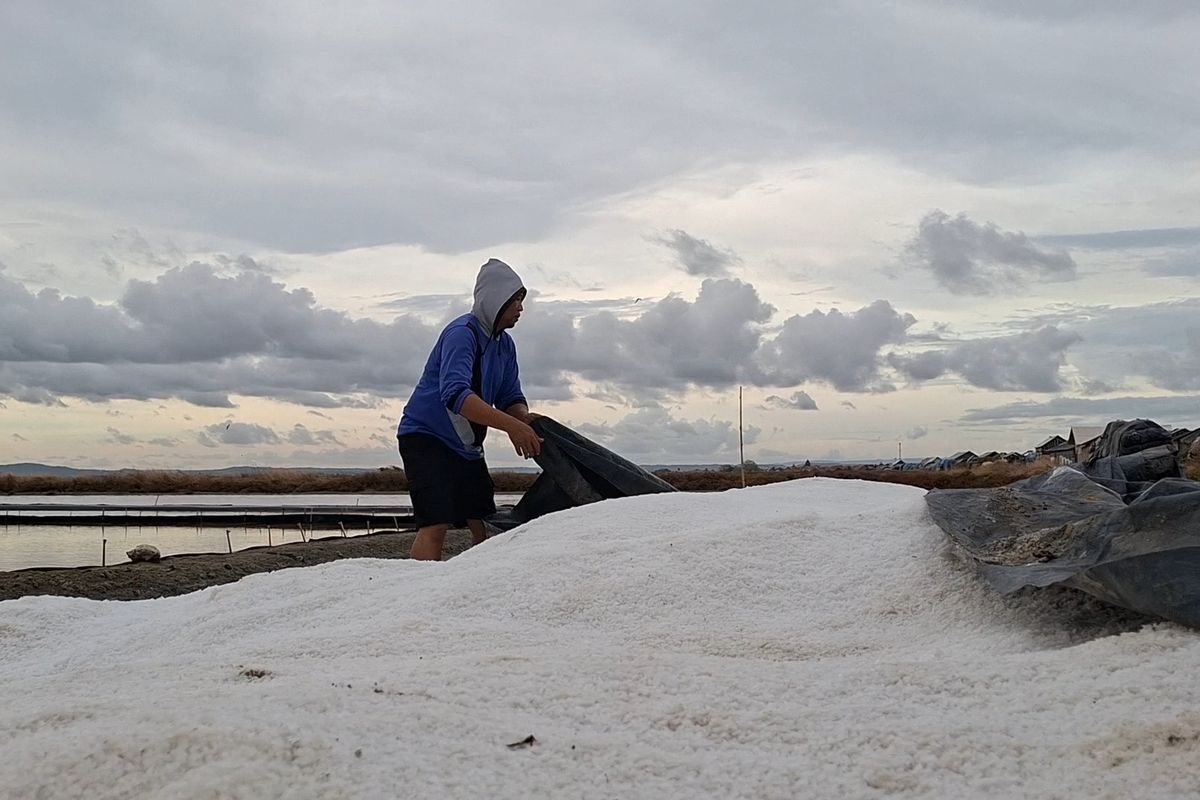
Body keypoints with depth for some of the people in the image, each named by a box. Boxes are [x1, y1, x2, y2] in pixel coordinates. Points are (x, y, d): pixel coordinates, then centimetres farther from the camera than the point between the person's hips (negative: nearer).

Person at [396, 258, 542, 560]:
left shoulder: (504, 344, 9)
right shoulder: (462, 333, -20)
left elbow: (510, 398, 9)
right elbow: (454, 394, -35)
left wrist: (525, 420, -17)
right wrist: (511, 425, -43)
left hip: (467, 446, 9)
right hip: (426, 436, -9)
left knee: (487, 528, 6)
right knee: (435, 526, -21)